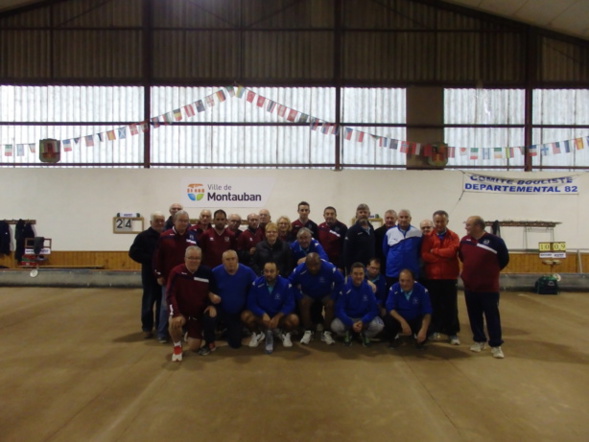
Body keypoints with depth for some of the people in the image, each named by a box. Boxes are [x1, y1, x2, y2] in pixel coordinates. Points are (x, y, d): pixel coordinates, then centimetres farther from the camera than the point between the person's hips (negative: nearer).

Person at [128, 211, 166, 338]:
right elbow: (133, 253, -10)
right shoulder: (143, 236, -4)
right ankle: (147, 328, 17)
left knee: (163, 301, 11)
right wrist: (150, 259, -16)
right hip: (150, 274, -3)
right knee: (149, 300, 6)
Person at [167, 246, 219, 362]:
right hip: (181, 311, -2)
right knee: (174, 323, -37)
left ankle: (190, 333, 40)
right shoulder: (176, 272, -17)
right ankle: (177, 347, -3)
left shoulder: (207, 272, -9)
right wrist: (176, 314, -27)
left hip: (198, 313, 2)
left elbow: (212, 292, 5)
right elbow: (171, 295, -17)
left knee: (194, 347, 1)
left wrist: (211, 305, -13)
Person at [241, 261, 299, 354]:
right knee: (245, 316, -27)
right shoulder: (256, 283, -15)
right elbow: (251, 303, -15)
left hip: (279, 315, 0)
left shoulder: (286, 284, -16)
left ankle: (284, 333, 8)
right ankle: (258, 333, 7)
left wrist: (277, 317, -29)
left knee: (294, 320, -30)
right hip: (262, 315, 1)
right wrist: (263, 315, -30)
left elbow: (289, 304, -15)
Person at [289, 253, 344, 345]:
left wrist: (333, 297, -20)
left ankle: (326, 332, -12)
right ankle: (308, 331, -12)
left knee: (331, 304, -29)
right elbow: (291, 284, -12)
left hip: (326, 295, 0)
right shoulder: (299, 270, -28)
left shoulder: (330, 268, -31)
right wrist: (300, 296, -20)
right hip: (308, 295, 1)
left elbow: (340, 282, -16)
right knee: (303, 303, -30)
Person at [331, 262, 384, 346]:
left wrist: (362, 321, -28)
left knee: (378, 325, -28)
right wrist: (351, 324, -29)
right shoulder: (345, 288, -16)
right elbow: (339, 310, -17)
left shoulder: (369, 288, -12)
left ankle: (365, 335, 7)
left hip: (364, 319, 1)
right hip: (348, 318, -1)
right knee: (335, 326, -30)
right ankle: (348, 334, 7)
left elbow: (374, 310, -12)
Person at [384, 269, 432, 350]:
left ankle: (420, 340, 11)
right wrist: (403, 322, -34)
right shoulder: (394, 289, -18)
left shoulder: (422, 290, -19)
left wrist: (424, 330, -33)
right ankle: (395, 338, 6)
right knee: (388, 319, -31)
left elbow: (427, 312, -18)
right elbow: (390, 308, -19)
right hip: (399, 319, 0)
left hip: (416, 320, 0)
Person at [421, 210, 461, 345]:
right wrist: (444, 257, -12)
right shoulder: (428, 237, 4)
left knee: (450, 306, 5)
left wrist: (434, 251, -8)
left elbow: (451, 252, -15)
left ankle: (452, 333, 15)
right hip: (431, 277, 0)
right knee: (434, 305, 7)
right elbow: (425, 256, -9)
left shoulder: (454, 237, 4)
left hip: (449, 277, 0)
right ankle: (434, 330, 21)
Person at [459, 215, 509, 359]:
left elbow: (504, 260, 0)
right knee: (474, 315, 12)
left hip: (489, 287, -4)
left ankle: (496, 345, 13)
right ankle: (479, 340, 27)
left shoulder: (495, 241, -13)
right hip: (470, 286, 4)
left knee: (492, 316, 2)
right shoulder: (464, 241, 1)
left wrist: (491, 271, 7)